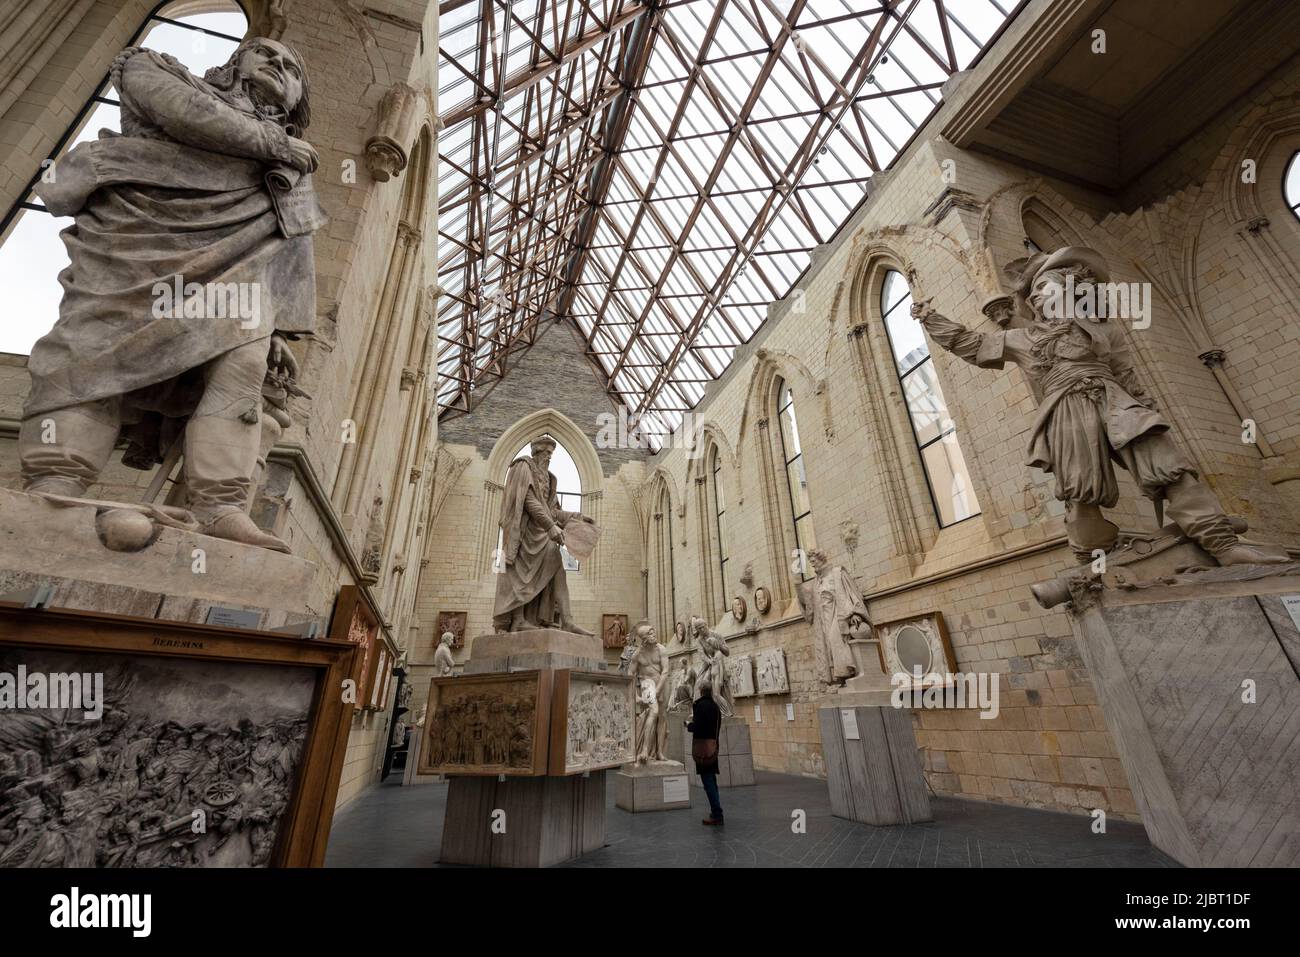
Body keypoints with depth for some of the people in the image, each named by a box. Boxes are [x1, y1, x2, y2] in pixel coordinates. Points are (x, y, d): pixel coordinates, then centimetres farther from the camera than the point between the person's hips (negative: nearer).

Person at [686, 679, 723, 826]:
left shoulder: (700, 705, -14)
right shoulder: (715, 706, 10)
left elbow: (697, 727, -19)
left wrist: (689, 725, -1)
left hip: (703, 747, -8)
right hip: (713, 746, 8)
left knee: (708, 782, -2)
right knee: (711, 780, 17)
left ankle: (716, 814, 0)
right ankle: (716, 812, 25)